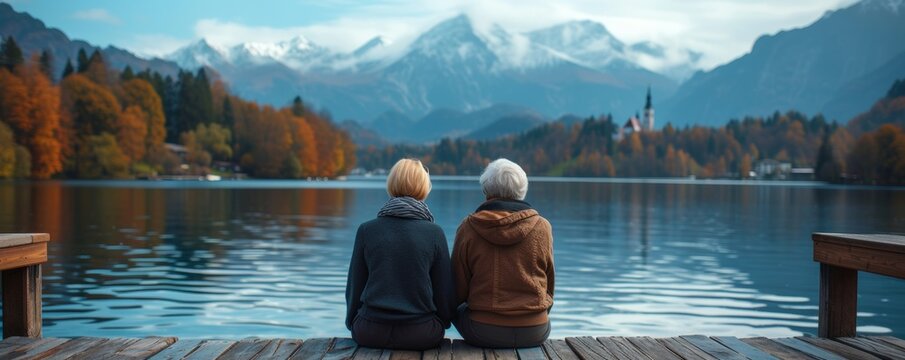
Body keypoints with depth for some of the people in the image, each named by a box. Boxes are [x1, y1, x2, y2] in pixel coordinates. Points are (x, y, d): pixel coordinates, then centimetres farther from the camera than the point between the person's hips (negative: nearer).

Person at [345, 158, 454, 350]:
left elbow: (354, 286, 4)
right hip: (421, 335, -1)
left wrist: (352, 322, 22)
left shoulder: (367, 230, -3)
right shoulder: (435, 233, -5)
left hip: (370, 334, 1)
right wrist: (442, 323, 21)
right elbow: (445, 290, 1)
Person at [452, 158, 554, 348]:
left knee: (459, 310, 31)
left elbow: (458, 291, 1)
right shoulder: (542, 227, -3)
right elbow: (549, 286, 8)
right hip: (535, 332, 1)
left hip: (483, 333, -1)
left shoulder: (468, 228, -6)